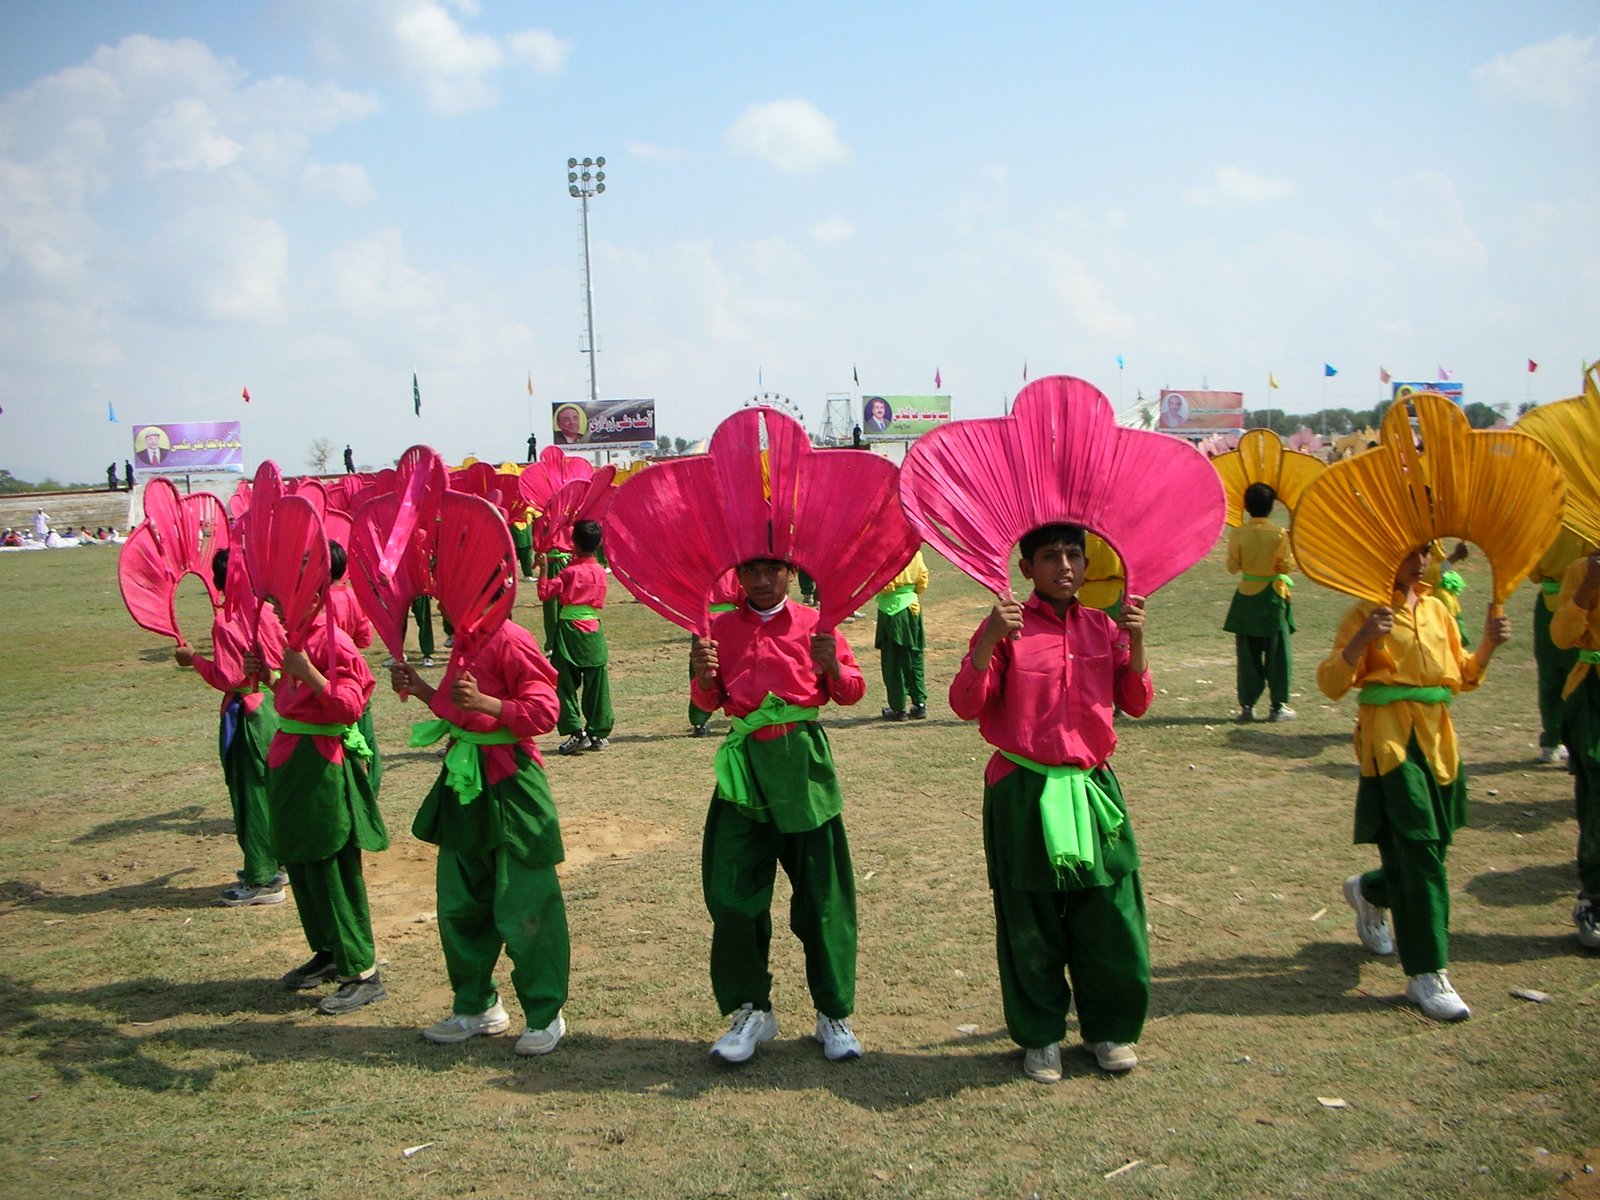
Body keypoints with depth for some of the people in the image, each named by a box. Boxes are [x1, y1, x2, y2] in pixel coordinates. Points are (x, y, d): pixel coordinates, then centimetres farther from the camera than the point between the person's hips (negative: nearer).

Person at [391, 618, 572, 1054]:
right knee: (459, 903, 14)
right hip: (464, 781, 9)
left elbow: (542, 712, -19)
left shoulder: (510, 640, -15)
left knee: (523, 907, -2)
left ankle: (545, 1016, 11)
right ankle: (476, 1006, 29)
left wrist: (484, 702, -30)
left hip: (509, 787, -9)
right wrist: (420, 689, 10)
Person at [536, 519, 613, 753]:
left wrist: (542, 569, -5)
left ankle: (576, 732, -3)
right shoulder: (601, 572, 4)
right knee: (596, 685, 8)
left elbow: (545, 593, -11)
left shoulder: (570, 572, -10)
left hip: (570, 631, -5)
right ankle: (598, 733, 12)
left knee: (566, 683, 2)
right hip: (593, 631, 5)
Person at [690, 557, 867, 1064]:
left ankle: (834, 1014, 16)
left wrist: (832, 667, -16)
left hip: (801, 761, -1)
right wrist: (703, 674, -12)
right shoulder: (721, 628, 9)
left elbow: (853, 691, 5)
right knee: (730, 889, -1)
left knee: (822, 891, 2)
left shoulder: (813, 624, 5)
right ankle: (750, 1010, 15)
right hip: (744, 762, 2)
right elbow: (708, 700, 10)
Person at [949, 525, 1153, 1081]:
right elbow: (966, 704, -12)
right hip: (1024, 793, -3)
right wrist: (988, 641, -25)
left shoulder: (1102, 627, 8)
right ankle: (1040, 1037, 26)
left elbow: (1136, 704, 9)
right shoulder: (1007, 627, -5)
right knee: (1031, 926, 7)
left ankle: (1108, 1029, 29)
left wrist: (1136, 641, -5)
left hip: (1092, 787, 4)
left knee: (1111, 918, 7)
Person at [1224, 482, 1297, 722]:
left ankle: (1247, 705, 8)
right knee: (1277, 653, 7)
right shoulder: (1279, 534, -12)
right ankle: (1278, 706, 8)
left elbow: (1232, 567, -2)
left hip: (1246, 596, 2)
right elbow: (1287, 566, -10)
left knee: (1247, 655, 8)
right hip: (1273, 595, -2)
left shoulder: (1237, 534, -7)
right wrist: (1291, 547, 7)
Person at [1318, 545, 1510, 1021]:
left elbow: (1462, 676, 19)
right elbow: (1331, 683, -13)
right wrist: (1363, 638, -28)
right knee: (1418, 854, -9)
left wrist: (1488, 645, 1)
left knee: (1431, 849, 13)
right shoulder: (1369, 612, -6)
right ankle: (1426, 976, -4)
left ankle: (1368, 892, 44)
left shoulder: (1437, 609, 13)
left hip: (1437, 737, 7)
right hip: (1391, 738, -7)